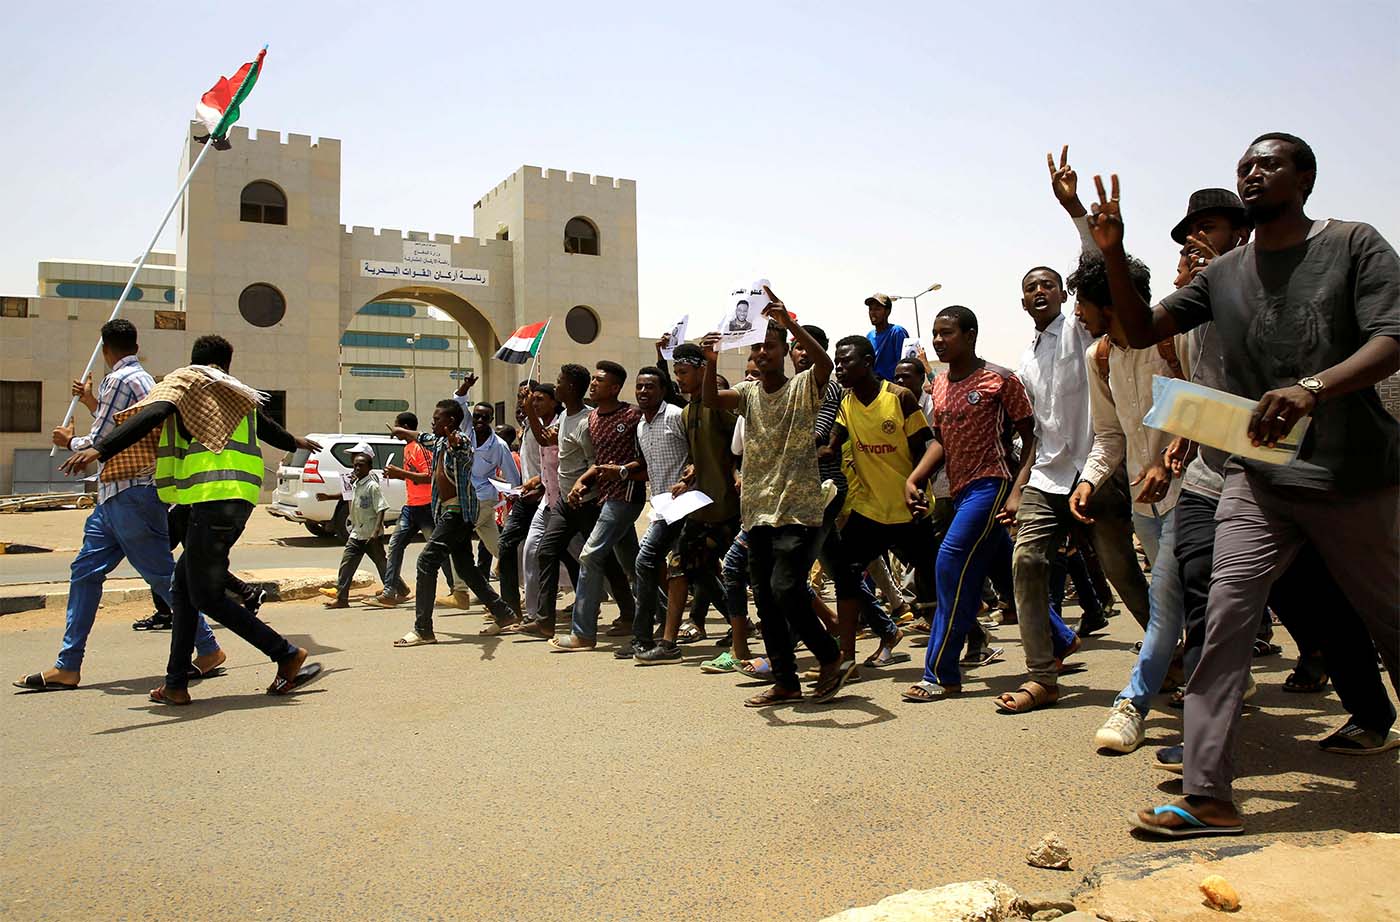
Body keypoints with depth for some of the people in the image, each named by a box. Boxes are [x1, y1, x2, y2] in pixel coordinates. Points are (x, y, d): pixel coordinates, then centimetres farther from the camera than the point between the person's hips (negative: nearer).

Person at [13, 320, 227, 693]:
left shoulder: (118, 380, -11)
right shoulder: (145, 379, 18)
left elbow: (99, 444, -13)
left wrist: (69, 442, 7)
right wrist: (92, 403, 33)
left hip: (131, 492, -10)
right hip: (119, 495, 10)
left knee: (162, 574, -5)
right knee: (85, 571, 9)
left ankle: (208, 650, 3)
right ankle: (67, 667, 12)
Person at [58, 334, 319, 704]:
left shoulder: (184, 380, 5)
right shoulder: (237, 394, 24)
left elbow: (152, 415, -16)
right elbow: (266, 427, 42)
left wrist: (99, 449, -25)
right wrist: (295, 442, 64)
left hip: (213, 497, -8)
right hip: (239, 498, 8)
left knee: (206, 596, -1)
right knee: (183, 585, 14)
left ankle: (287, 655, -1)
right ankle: (176, 684, 14)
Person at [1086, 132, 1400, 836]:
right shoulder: (1223, 274, 10)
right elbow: (1141, 330, 9)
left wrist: (1311, 389, -32)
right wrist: (1111, 252, -5)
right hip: (1258, 478, 3)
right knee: (1225, 613, -11)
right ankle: (1207, 796, -11)